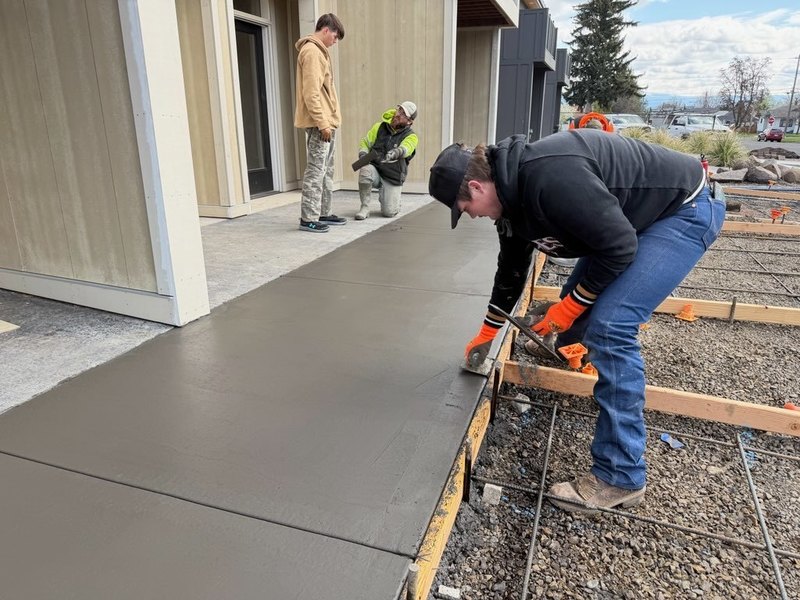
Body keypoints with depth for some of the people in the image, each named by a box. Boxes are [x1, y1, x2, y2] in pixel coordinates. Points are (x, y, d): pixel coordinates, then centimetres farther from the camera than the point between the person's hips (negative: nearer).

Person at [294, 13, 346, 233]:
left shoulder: (318, 51, 21)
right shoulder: (311, 51, -11)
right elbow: (310, 93, -19)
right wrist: (322, 123, -21)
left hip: (327, 122, 10)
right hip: (319, 124, -10)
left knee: (326, 170, 12)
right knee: (316, 171, -9)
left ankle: (323, 213, 19)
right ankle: (308, 218, -5)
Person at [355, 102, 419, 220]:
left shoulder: (411, 136, -7)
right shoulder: (380, 127, 2)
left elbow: (404, 149, -28)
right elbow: (365, 142, 7)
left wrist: (395, 153, -51)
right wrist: (363, 155, -15)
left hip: (393, 178, -1)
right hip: (375, 171, 2)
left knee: (388, 212, -14)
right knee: (365, 170, -34)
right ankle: (364, 208, -17)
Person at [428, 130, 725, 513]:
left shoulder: (547, 177, -32)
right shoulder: (512, 193, -1)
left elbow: (618, 247, -28)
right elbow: (511, 268, 12)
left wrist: (568, 307, -15)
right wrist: (486, 334, 21)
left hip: (687, 209, -9)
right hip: (638, 218, 9)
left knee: (609, 325, -20)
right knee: (580, 300, 17)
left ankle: (621, 477, -11)